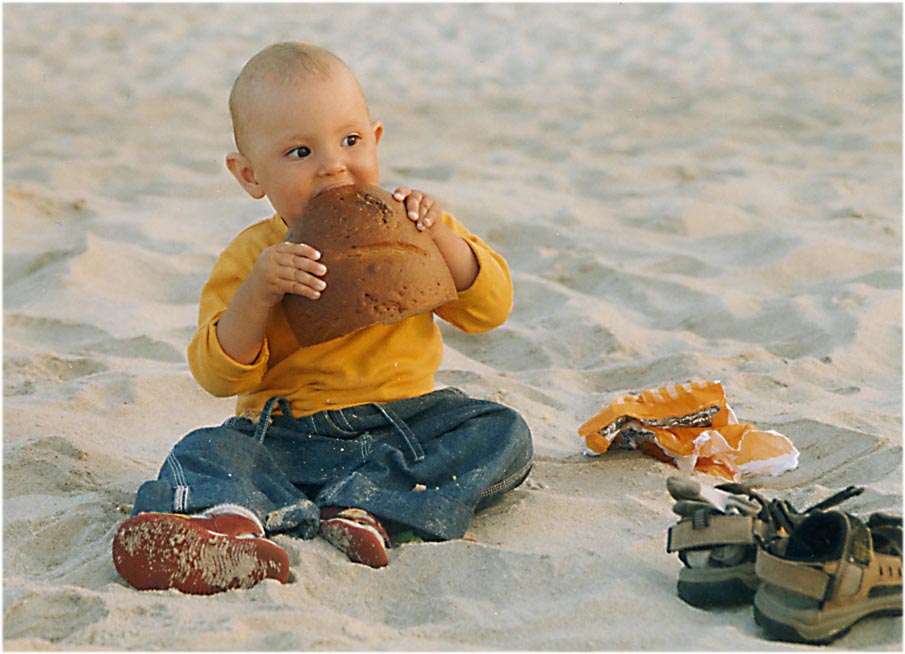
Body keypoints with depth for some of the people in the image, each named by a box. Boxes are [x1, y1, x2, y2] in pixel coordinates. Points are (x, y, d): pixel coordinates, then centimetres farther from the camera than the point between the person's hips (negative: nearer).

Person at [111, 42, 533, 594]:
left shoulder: (404, 231, 5)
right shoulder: (251, 258, -1)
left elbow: (490, 308, 0)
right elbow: (220, 376, -8)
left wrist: (440, 236, -15)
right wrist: (258, 293, -24)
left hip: (406, 422, 2)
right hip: (286, 438, -1)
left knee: (503, 434, -21)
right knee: (204, 453, -26)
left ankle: (362, 508, -36)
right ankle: (233, 519, -60)